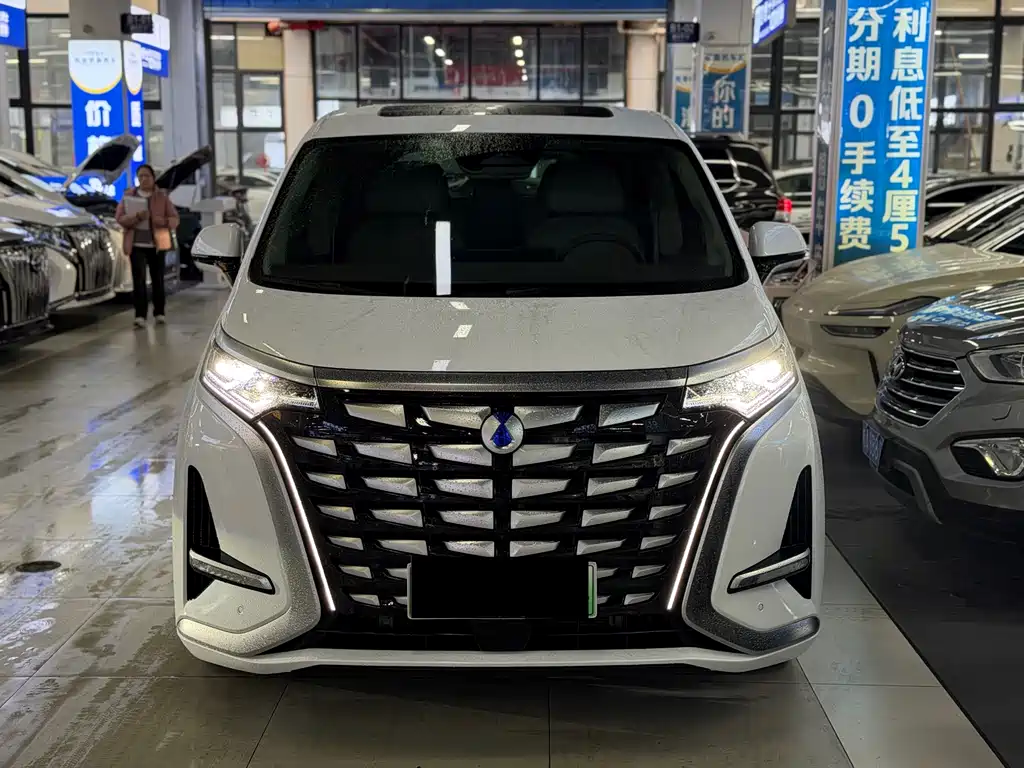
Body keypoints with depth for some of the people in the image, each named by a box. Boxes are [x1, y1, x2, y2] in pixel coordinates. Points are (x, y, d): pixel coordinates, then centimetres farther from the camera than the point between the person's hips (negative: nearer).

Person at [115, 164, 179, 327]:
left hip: (157, 244, 1)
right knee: (139, 279, -9)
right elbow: (120, 218, -1)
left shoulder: (162, 197, 6)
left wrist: (162, 221, -19)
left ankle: (159, 313, 18)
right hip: (136, 244, -1)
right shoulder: (129, 196, 6)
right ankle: (140, 315, -12)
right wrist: (136, 217, -19)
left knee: (157, 279, 7)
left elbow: (174, 220, 3)